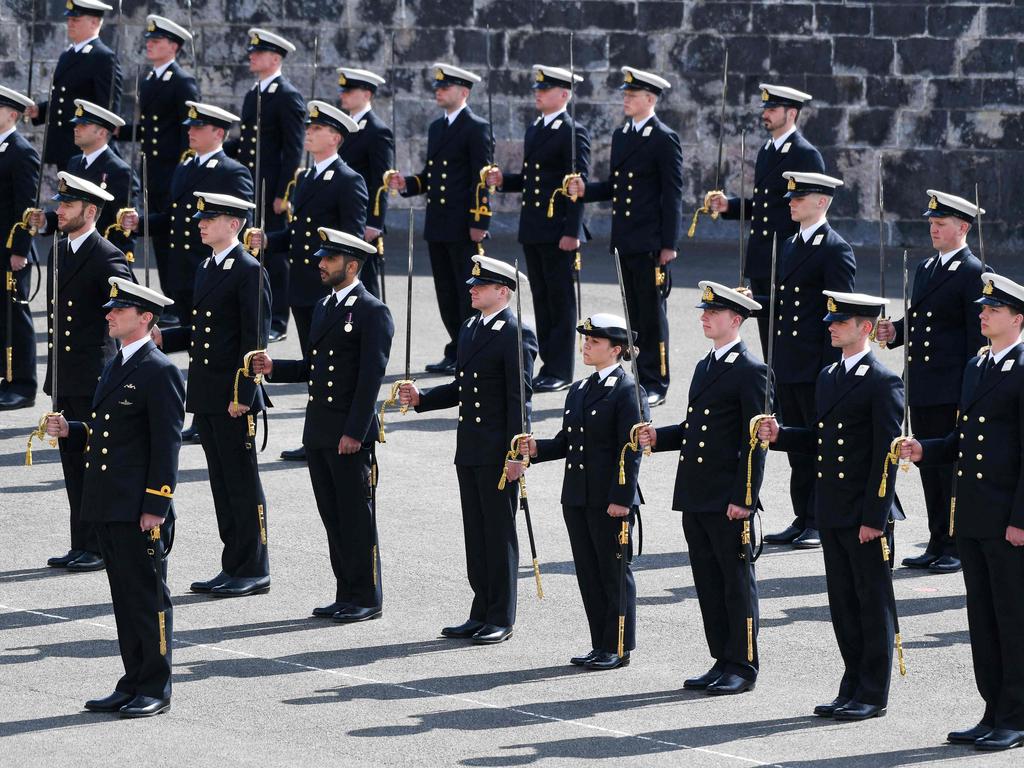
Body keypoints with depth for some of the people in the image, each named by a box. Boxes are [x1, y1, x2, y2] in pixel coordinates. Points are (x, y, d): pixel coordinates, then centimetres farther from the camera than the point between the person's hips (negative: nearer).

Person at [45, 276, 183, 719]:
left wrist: (155, 508, -18)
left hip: (141, 511, -9)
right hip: (109, 507, 9)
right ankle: (133, 685, 18)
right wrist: (69, 432, 4)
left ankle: (156, 689, 5)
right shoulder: (115, 367, 17)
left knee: (149, 596, -1)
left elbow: (167, 445, -14)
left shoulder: (160, 373, -11)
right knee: (125, 597, 12)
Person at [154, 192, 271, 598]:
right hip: (205, 394, 9)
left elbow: (254, 336, -15)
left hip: (234, 395, -9)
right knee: (222, 481, 12)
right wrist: (165, 338, 6)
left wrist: (242, 394, -19)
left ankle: (253, 571, 3)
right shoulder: (206, 269, 16)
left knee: (242, 481, -3)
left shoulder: (249, 271, -11)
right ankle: (233, 567, 17)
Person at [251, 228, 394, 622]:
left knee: (357, 517, -2)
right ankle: (347, 593, 18)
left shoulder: (373, 313, -10)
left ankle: (367, 597, 6)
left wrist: (354, 433, -19)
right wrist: (274, 368, 4)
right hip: (318, 433, 8)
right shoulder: (323, 306, 16)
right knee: (333, 516, 11)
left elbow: (371, 377, -15)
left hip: (351, 435, -8)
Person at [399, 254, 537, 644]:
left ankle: (501, 619, 6)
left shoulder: (516, 335, -13)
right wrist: (422, 399, 7)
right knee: (475, 532, 12)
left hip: (498, 451, -9)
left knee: (499, 533, -1)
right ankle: (481, 614, 19)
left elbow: (519, 398, -16)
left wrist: (516, 451, -20)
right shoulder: (470, 328, 14)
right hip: (469, 448, 9)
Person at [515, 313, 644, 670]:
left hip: (610, 501, -8)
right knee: (588, 572, 11)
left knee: (614, 572, 0)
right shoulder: (578, 391, 15)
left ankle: (618, 647, 8)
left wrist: (621, 498, -19)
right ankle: (600, 644, 19)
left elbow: (631, 450, -14)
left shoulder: (627, 391, -10)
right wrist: (537, 448, -2)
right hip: (577, 498, 8)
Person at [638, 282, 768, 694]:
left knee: (737, 583, 0)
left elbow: (754, 441, -14)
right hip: (695, 497, 9)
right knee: (708, 583, 12)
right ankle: (722, 662, 19)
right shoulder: (705, 366, 17)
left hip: (728, 500, -9)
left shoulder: (750, 371, -10)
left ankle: (743, 667, 5)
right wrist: (658, 437, 5)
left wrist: (744, 498, -18)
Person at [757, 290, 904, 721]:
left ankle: (873, 695, 5)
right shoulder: (828, 378, 14)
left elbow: (886, 454, -14)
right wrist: (780, 436, 2)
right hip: (832, 513, 8)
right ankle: (853, 689, 20)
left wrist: (874, 516, -17)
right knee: (843, 603, 12)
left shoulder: (884, 383, -11)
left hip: (866, 514, -8)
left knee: (873, 603, 0)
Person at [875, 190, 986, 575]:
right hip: (922, 389, 8)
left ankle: (958, 547, 1)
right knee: (930, 465, 11)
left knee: (953, 467, -5)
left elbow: (978, 336, -12)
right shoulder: (925, 268, 17)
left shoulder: (973, 273, -9)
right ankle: (938, 545, 17)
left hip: (952, 389, -8)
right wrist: (895, 332, 3)